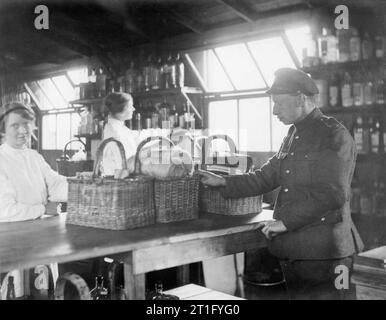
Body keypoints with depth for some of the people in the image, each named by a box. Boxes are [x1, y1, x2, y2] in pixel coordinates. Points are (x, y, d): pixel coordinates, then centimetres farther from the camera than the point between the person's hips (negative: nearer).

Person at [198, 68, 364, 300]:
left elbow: (331, 194, -20)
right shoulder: (293, 136, 15)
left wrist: (286, 221, -18)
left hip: (323, 251, -8)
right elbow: (265, 177, 18)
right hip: (292, 249, 8)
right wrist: (224, 183, 9)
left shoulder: (334, 135, -11)